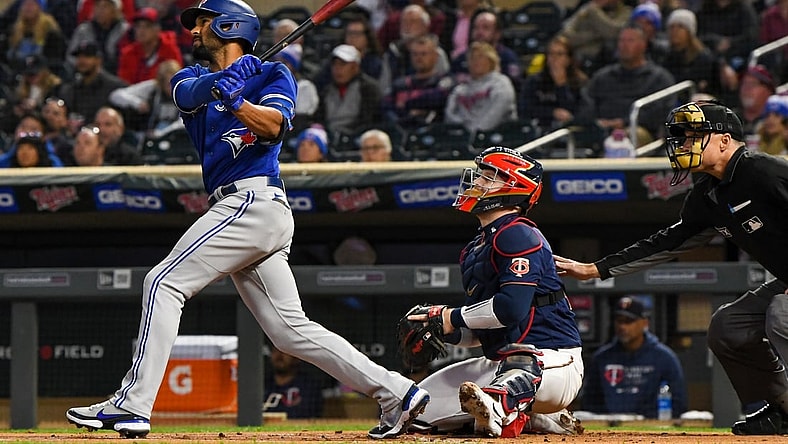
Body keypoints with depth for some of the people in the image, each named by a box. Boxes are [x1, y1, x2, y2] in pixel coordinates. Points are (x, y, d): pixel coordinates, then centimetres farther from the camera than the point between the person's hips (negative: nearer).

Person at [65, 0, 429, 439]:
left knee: (164, 283, -13)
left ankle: (133, 405, -18)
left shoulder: (273, 74, 5)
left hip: (254, 199, -8)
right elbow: (187, 94, -2)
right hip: (242, 209, 8)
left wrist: (237, 103, -34)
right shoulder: (194, 77, 23)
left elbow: (273, 125, -15)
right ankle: (396, 393, 3)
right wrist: (219, 83, -24)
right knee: (290, 328, 3)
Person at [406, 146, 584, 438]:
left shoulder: (518, 235, -10)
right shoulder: (474, 250, 19)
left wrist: (453, 317, -12)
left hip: (552, 364, -12)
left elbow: (512, 307, -23)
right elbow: (480, 333, 21)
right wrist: (446, 331, 0)